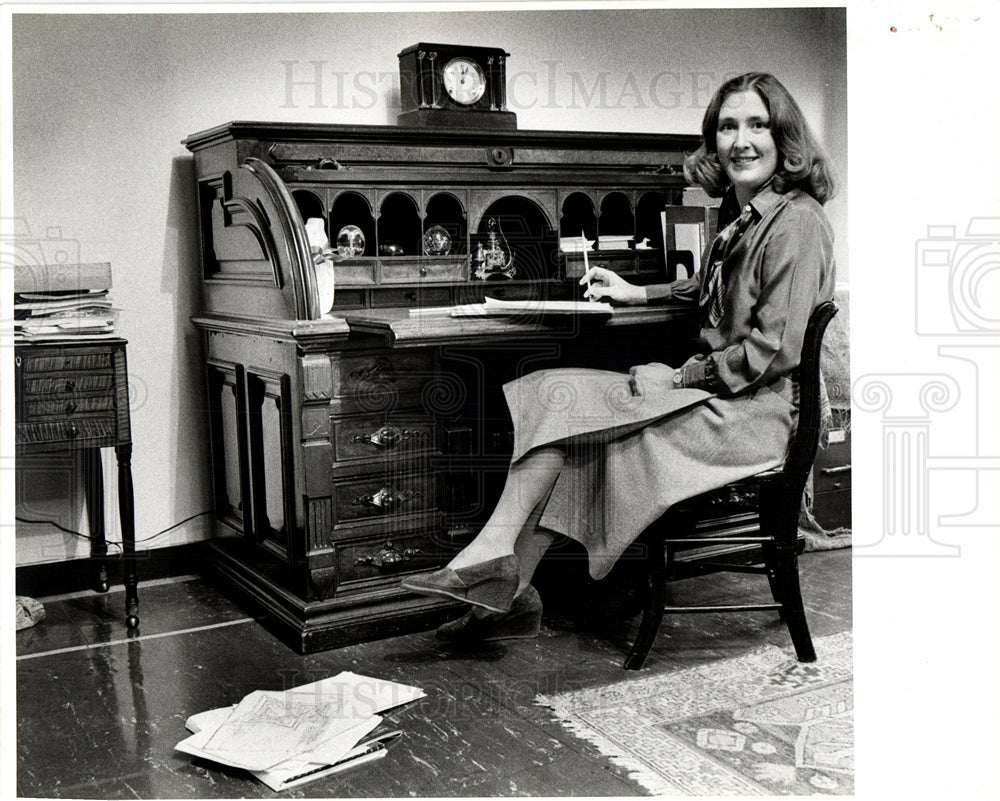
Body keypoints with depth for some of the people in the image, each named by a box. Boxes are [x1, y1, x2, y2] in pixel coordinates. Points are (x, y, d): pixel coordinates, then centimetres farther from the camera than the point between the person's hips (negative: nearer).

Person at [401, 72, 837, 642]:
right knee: (558, 398, -8)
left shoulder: (795, 223, -13)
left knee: (562, 400, -18)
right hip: (715, 396, 9)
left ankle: (491, 561, -12)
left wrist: (679, 377, -14)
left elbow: (774, 352, -20)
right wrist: (638, 294, 24)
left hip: (754, 414, -9)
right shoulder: (741, 213, 16)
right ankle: (508, 596, -11)